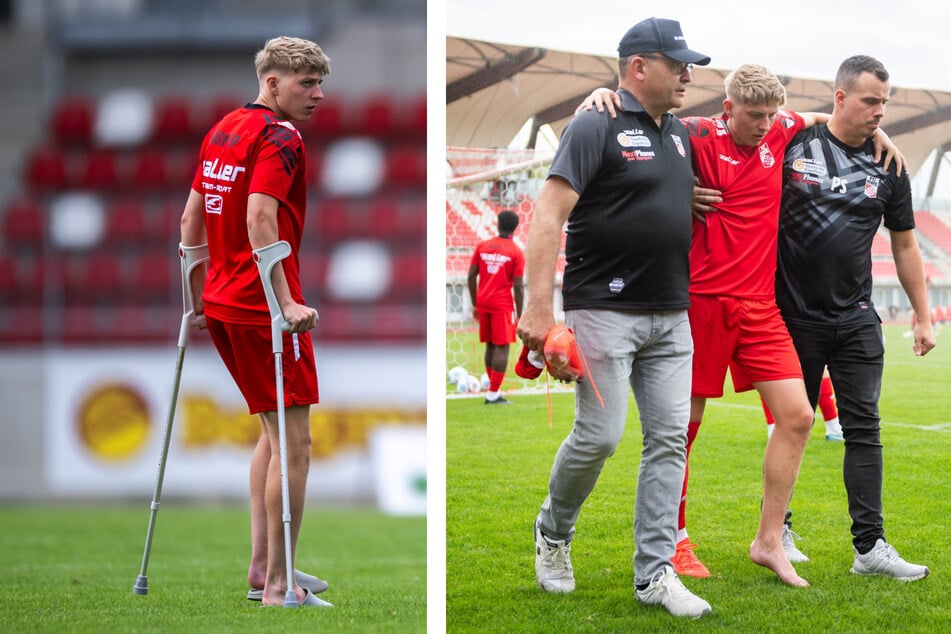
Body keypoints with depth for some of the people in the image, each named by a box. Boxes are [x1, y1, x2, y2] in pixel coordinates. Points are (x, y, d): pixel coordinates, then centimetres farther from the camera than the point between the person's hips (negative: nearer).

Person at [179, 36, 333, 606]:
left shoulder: (222, 130, 15)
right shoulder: (280, 138, -13)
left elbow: (192, 220, 19)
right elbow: (260, 222, -24)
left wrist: (197, 299, 25)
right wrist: (286, 304, -27)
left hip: (221, 303, 10)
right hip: (261, 307, -10)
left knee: (274, 428, 20)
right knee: (294, 441, -5)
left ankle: (262, 564, 19)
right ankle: (278, 583, -6)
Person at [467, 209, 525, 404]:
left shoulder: (482, 246, 6)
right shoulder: (517, 253, -5)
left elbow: (471, 276, 5)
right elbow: (517, 287, -9)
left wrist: (474, 304, 14)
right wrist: (519, 315, -3)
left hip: (483, 302, 5)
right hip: (503, 304, -5)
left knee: (490, 345, 15)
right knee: (502, 348, -3)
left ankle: (494, 389, 20)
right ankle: (493, 393, -9)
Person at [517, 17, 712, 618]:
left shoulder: (681, 134, 14)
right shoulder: (597, 127, -9)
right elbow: (549, 215, -16)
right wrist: (539, 307, -23)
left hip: (671, 318, 7)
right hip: (606, 312, -7)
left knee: (670, 440, 2)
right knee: (599, 435, -7)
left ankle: (655, 573, 6)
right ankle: (554, 533, 19)